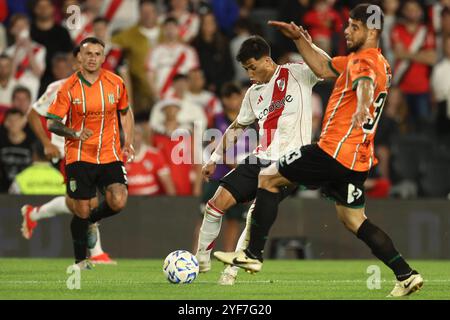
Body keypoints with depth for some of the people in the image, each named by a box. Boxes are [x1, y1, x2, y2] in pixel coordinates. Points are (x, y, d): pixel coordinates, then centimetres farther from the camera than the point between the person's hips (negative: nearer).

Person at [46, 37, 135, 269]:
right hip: (79, 156, -2)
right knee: (82, 211, -1)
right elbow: (52, 123, -4)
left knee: (118, 202, -16)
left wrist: (128, 143, 9)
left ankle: (91, 221, 18)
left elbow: (125, 112, 18)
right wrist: (74, 133, -22)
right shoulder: (68, 88, -6)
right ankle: (80, 261, 19)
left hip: (110, 156, 2)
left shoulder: (115, 83, 1)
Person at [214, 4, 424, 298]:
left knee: (268, 177, 1)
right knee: (354, 220, 15)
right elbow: (323, 68, 28)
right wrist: (299, 39, 19)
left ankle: (253, 254, 1)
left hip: (334, 150, -10)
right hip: (357, 158, 10)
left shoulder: (364, 61, -12)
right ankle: (406, 275, 5)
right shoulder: (378, 63, 19)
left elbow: (365, 83, -38)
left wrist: (363, 108, -60)